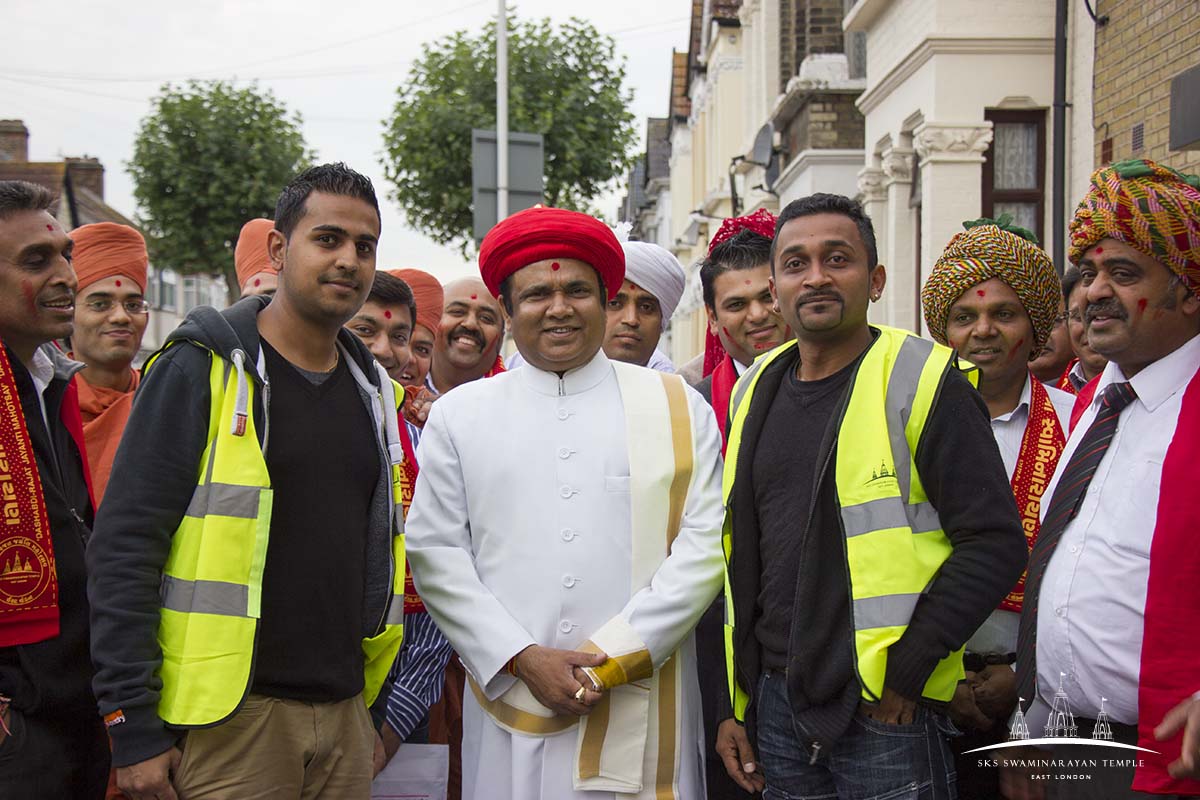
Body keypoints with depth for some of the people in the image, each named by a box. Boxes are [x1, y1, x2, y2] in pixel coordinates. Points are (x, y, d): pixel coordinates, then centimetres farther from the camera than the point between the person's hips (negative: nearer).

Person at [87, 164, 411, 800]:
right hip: (228, 720, -5)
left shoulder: (375, 390, 11)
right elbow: (124, 549, -10)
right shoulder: (200, 369, -7)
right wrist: (133, 727, -14)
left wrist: (375, 710, 15)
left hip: (344, 716, 5)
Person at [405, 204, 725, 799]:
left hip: (641, 710, 0)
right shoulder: (458, 415, 8)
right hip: (509, 701, 1)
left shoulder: (678, 408, 5)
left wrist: (612, 658, -9)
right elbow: (435, 554, 3)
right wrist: (522, 659, -7)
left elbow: (704, 547, -2)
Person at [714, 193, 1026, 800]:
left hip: (887, 708, -5)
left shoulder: (922, 380, -7)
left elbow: (994, 541, -12)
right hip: (773, 703, 5)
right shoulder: (755, 392, 10)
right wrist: (734, 702, 11)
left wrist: (908, 667, -15)